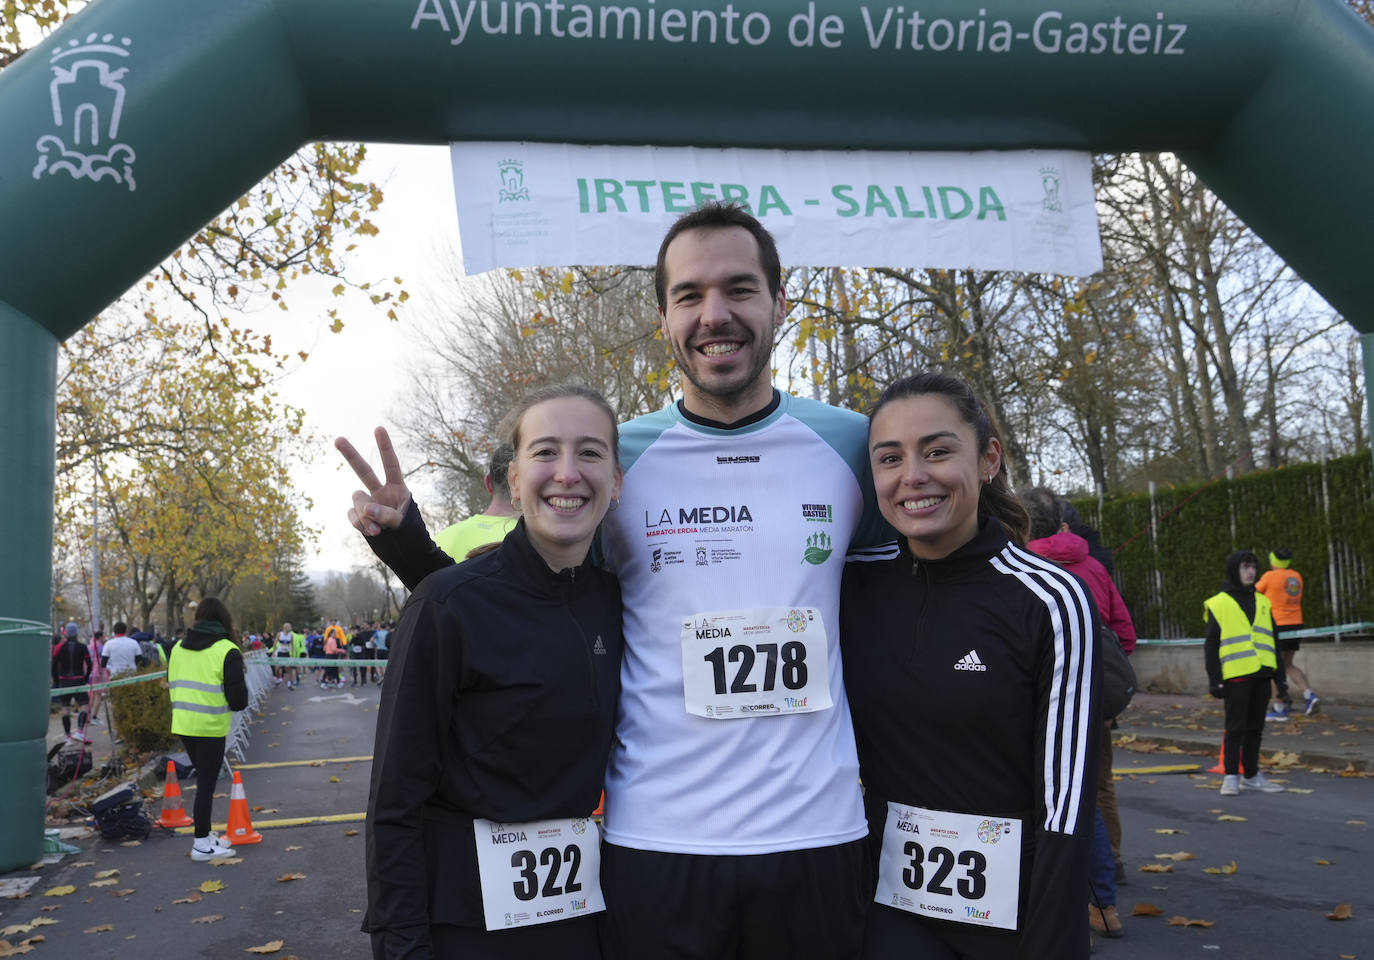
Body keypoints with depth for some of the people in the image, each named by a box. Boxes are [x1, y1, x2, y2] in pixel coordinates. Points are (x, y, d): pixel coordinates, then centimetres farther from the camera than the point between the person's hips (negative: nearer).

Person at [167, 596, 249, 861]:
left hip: (183, 724, 6)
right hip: (210, 727, -6)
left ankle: (205, 835, 27)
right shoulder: (227, 651, -9)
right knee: (206, 783, 2)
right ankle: (202, 845, 6)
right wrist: (236, 704, 9)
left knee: (204, 779, 19)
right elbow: (238, 697, -11)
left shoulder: (178, 648, 10)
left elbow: (173, 686, 16)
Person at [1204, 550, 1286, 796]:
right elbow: (1211, 646, -3)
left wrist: (1280, 676, 14)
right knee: (1235, 727, -3)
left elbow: (1272, 641, 19)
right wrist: (1215, 680, -9)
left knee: (1255, 727, 11)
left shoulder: (1262, 602, 14)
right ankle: (1231, 777, 3)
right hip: (1236, 675, -5)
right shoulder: (1219, 604, -2)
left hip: (1261, 674, 5)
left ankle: (1252, 775, 19)